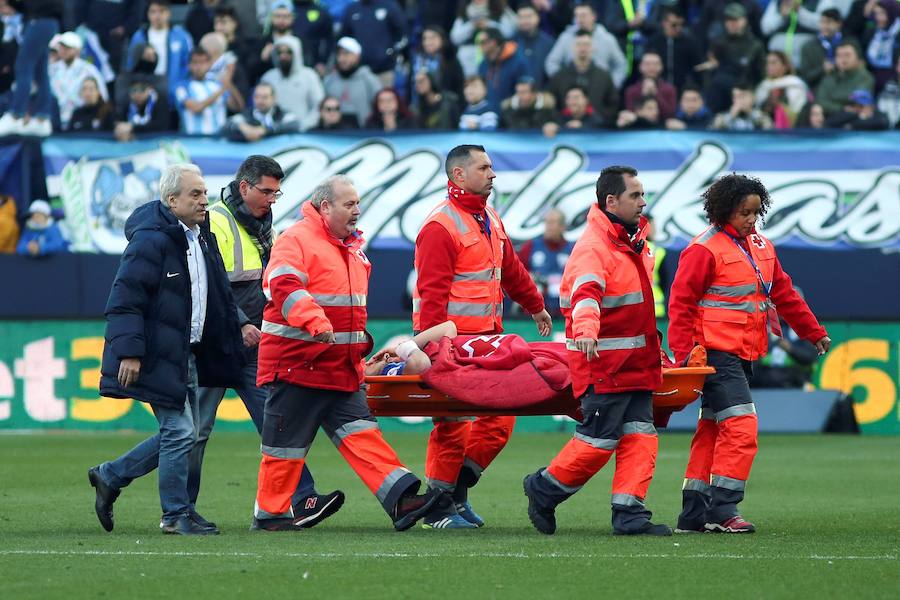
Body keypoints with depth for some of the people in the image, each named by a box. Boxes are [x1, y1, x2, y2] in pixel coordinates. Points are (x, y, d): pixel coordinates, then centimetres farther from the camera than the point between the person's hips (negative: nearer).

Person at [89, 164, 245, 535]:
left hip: (187, 355, 9)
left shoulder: (201, 237, 12)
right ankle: (176, 515, 5)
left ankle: (110, 477, 26)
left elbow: (219, 298, 22)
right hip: (159, 357, -9)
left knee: (180, 434, 12)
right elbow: (125, 299, -19)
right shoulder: (151, 240, -16)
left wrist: (234, 336, 15)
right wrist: (129, 351, -23)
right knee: (180, 431, -7)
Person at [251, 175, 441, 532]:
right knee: (287, 443, 1)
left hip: (341, 369, 8)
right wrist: (316, 323, -42)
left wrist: (360, 342, 30)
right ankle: (270, 514, 12)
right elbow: (285, 287, -30)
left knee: (361, 434, 0)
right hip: (296, 365, -8)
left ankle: (401, 501, -8)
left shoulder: (352, 248, 17)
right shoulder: (296, 240, -12)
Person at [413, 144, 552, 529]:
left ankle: (458, 490, 17)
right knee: (452, 425, -5)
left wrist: (535, 305, 41)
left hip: (486, 339, 9)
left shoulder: (490, 221, 16)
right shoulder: (441, 226, -13)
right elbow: (432, 293, -19)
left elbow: (510, 269, 31)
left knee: (500, 416, 6)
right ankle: (439, 508, 5)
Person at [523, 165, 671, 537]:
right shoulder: (592, 247, -15)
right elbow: (586, 291, -35)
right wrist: (585, 331, -53)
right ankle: (543, 489, 14)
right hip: (603, 364, -9)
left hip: (636, 363, 9)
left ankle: (629, 515, -1)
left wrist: (654, 351, 35)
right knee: (599, 440, -5)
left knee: (640, 437, 0)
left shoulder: (635, 241, 15)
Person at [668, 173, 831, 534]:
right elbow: (681, 302, -12)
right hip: (717, 352, -8)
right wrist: (683, 352, -17)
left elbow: (784, 293, 22)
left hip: (742, 354, 8)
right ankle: (722, 510, -13)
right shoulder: (704, 249, -11)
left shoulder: (760, 246, 13)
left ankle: (694, 514, 13)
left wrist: (814, 332, 24)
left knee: (713, 431, 10)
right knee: (741, 427, -15)